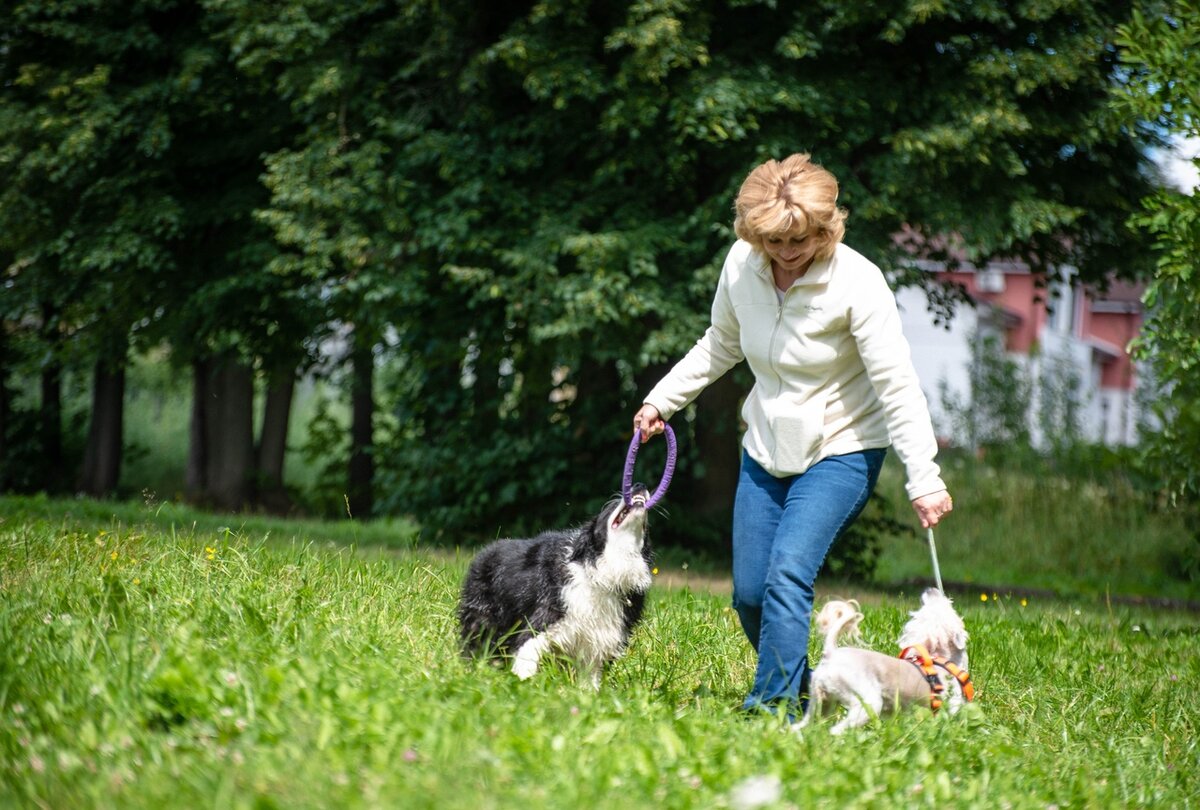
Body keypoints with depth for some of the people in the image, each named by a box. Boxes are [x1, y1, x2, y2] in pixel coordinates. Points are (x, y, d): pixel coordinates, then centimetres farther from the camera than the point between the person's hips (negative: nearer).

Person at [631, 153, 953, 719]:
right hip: (766, 450, 6)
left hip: (840, 452, -6)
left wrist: (924, 479, -28)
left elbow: (897, 386, -23)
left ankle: (772, 707, -18)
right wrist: (661, 400, 9)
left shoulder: (856, 283, -22)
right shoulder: (741, 266, -7)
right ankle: (802, 694, 23)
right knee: (749, 594, 4)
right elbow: (719, 347, 14)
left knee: (788, 574, -22)